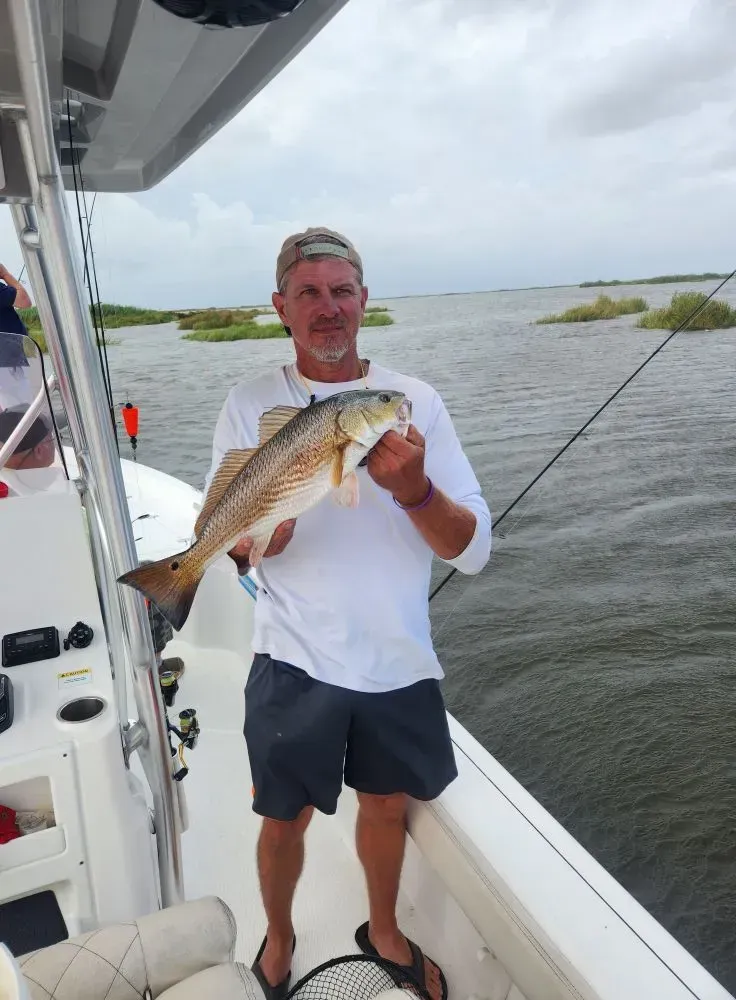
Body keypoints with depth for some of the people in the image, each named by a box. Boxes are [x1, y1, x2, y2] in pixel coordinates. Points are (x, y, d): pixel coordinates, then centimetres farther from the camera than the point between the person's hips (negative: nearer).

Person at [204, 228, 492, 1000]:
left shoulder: (415, 400, -4)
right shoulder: (250, 404, -6)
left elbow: (473, 551, -9)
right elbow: (240, 546, -10)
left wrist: (412, 488, -28)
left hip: (400, 663, 2)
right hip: (295, 664, -1)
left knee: (387, 805, 22)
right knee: (286, 818, 16)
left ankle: (383, 931, 52)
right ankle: (278, 937, 49)